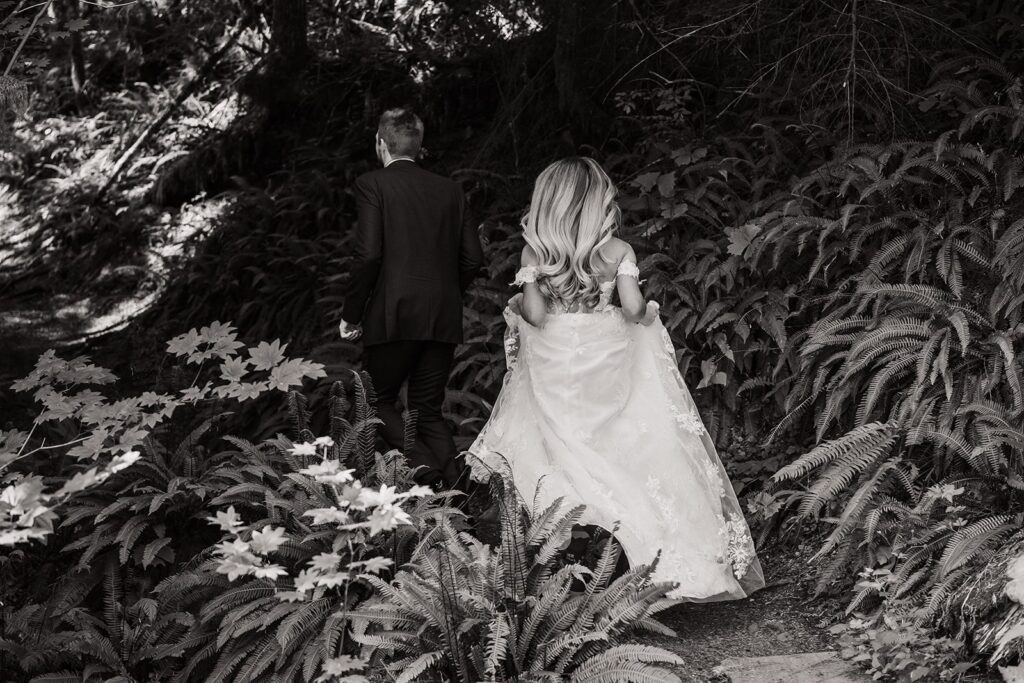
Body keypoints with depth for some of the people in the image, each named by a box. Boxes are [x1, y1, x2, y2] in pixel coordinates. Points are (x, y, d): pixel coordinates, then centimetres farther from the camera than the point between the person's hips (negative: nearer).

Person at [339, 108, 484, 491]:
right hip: (444, 319, 5)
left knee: (379, 401, 10)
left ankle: (423, 468, -9)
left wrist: (351, 313, -4)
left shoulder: (372, 185, -3)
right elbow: (473, 258, 9)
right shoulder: (449, 190, 11)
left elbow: (369, 254, -13)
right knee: (428, 409, 14)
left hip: (392, 316, -5)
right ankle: (453, 472, -5)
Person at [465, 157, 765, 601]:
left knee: (564, 450, 7)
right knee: (625, 449, 9)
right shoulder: (617, 251, -6)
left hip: (554, 369, 0)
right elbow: (633, 307, -13)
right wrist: (645, 314, 9)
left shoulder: (534, 251, -6)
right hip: (609, 364, 0)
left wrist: (517, 307, 9)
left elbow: (535, 314, -11)